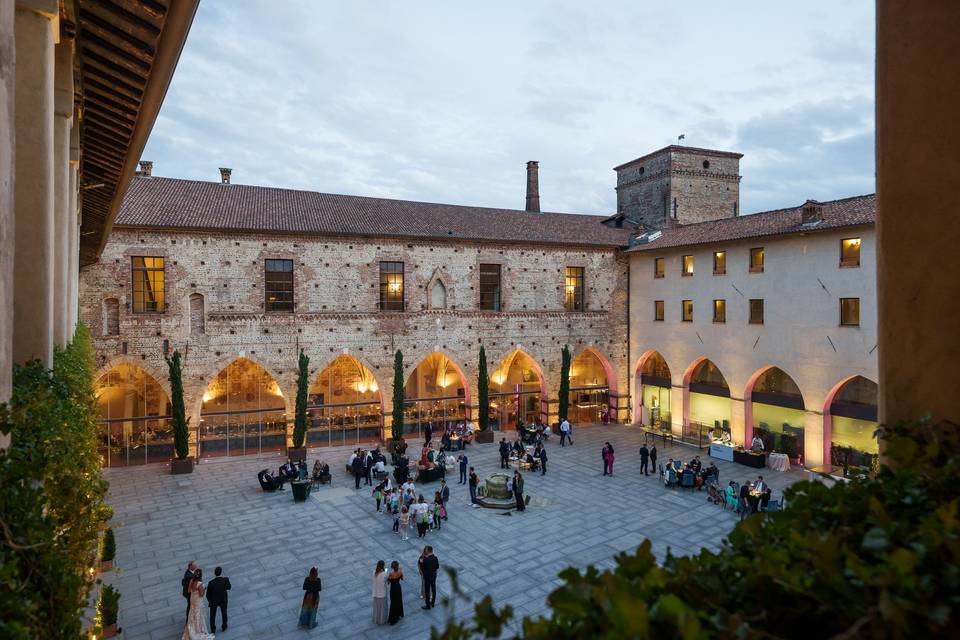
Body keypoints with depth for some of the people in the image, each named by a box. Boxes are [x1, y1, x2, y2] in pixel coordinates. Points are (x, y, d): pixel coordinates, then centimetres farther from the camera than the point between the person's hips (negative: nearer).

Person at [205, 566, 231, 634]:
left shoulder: (211, 583, -29)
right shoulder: (226, 580, -27)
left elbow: (208, 594, -15)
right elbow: (229, 587, -5)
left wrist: (209, 600, 6)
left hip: (213, 601, -1)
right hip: (223, 600, 1)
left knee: (212, 615, 22)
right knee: (224, 613, 25)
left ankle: (213, 630, 37)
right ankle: (224, 627, 43)